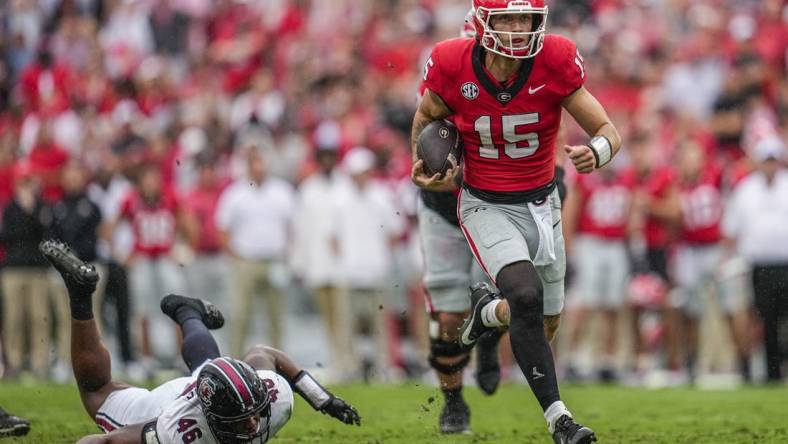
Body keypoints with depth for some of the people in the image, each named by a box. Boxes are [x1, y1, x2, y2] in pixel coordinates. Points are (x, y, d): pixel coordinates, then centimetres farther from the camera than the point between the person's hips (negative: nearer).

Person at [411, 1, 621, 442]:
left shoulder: (555, 62, -18)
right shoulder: (453, 67, -17)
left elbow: (609, 132, -13)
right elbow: (427, 117, 6)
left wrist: (596, 153, -34)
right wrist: (424, 168, -8)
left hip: (541, 202, 3)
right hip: (486, 205, -3)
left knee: (547, 320, 14)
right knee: (527, 298, -26)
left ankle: (488, 309, 49)